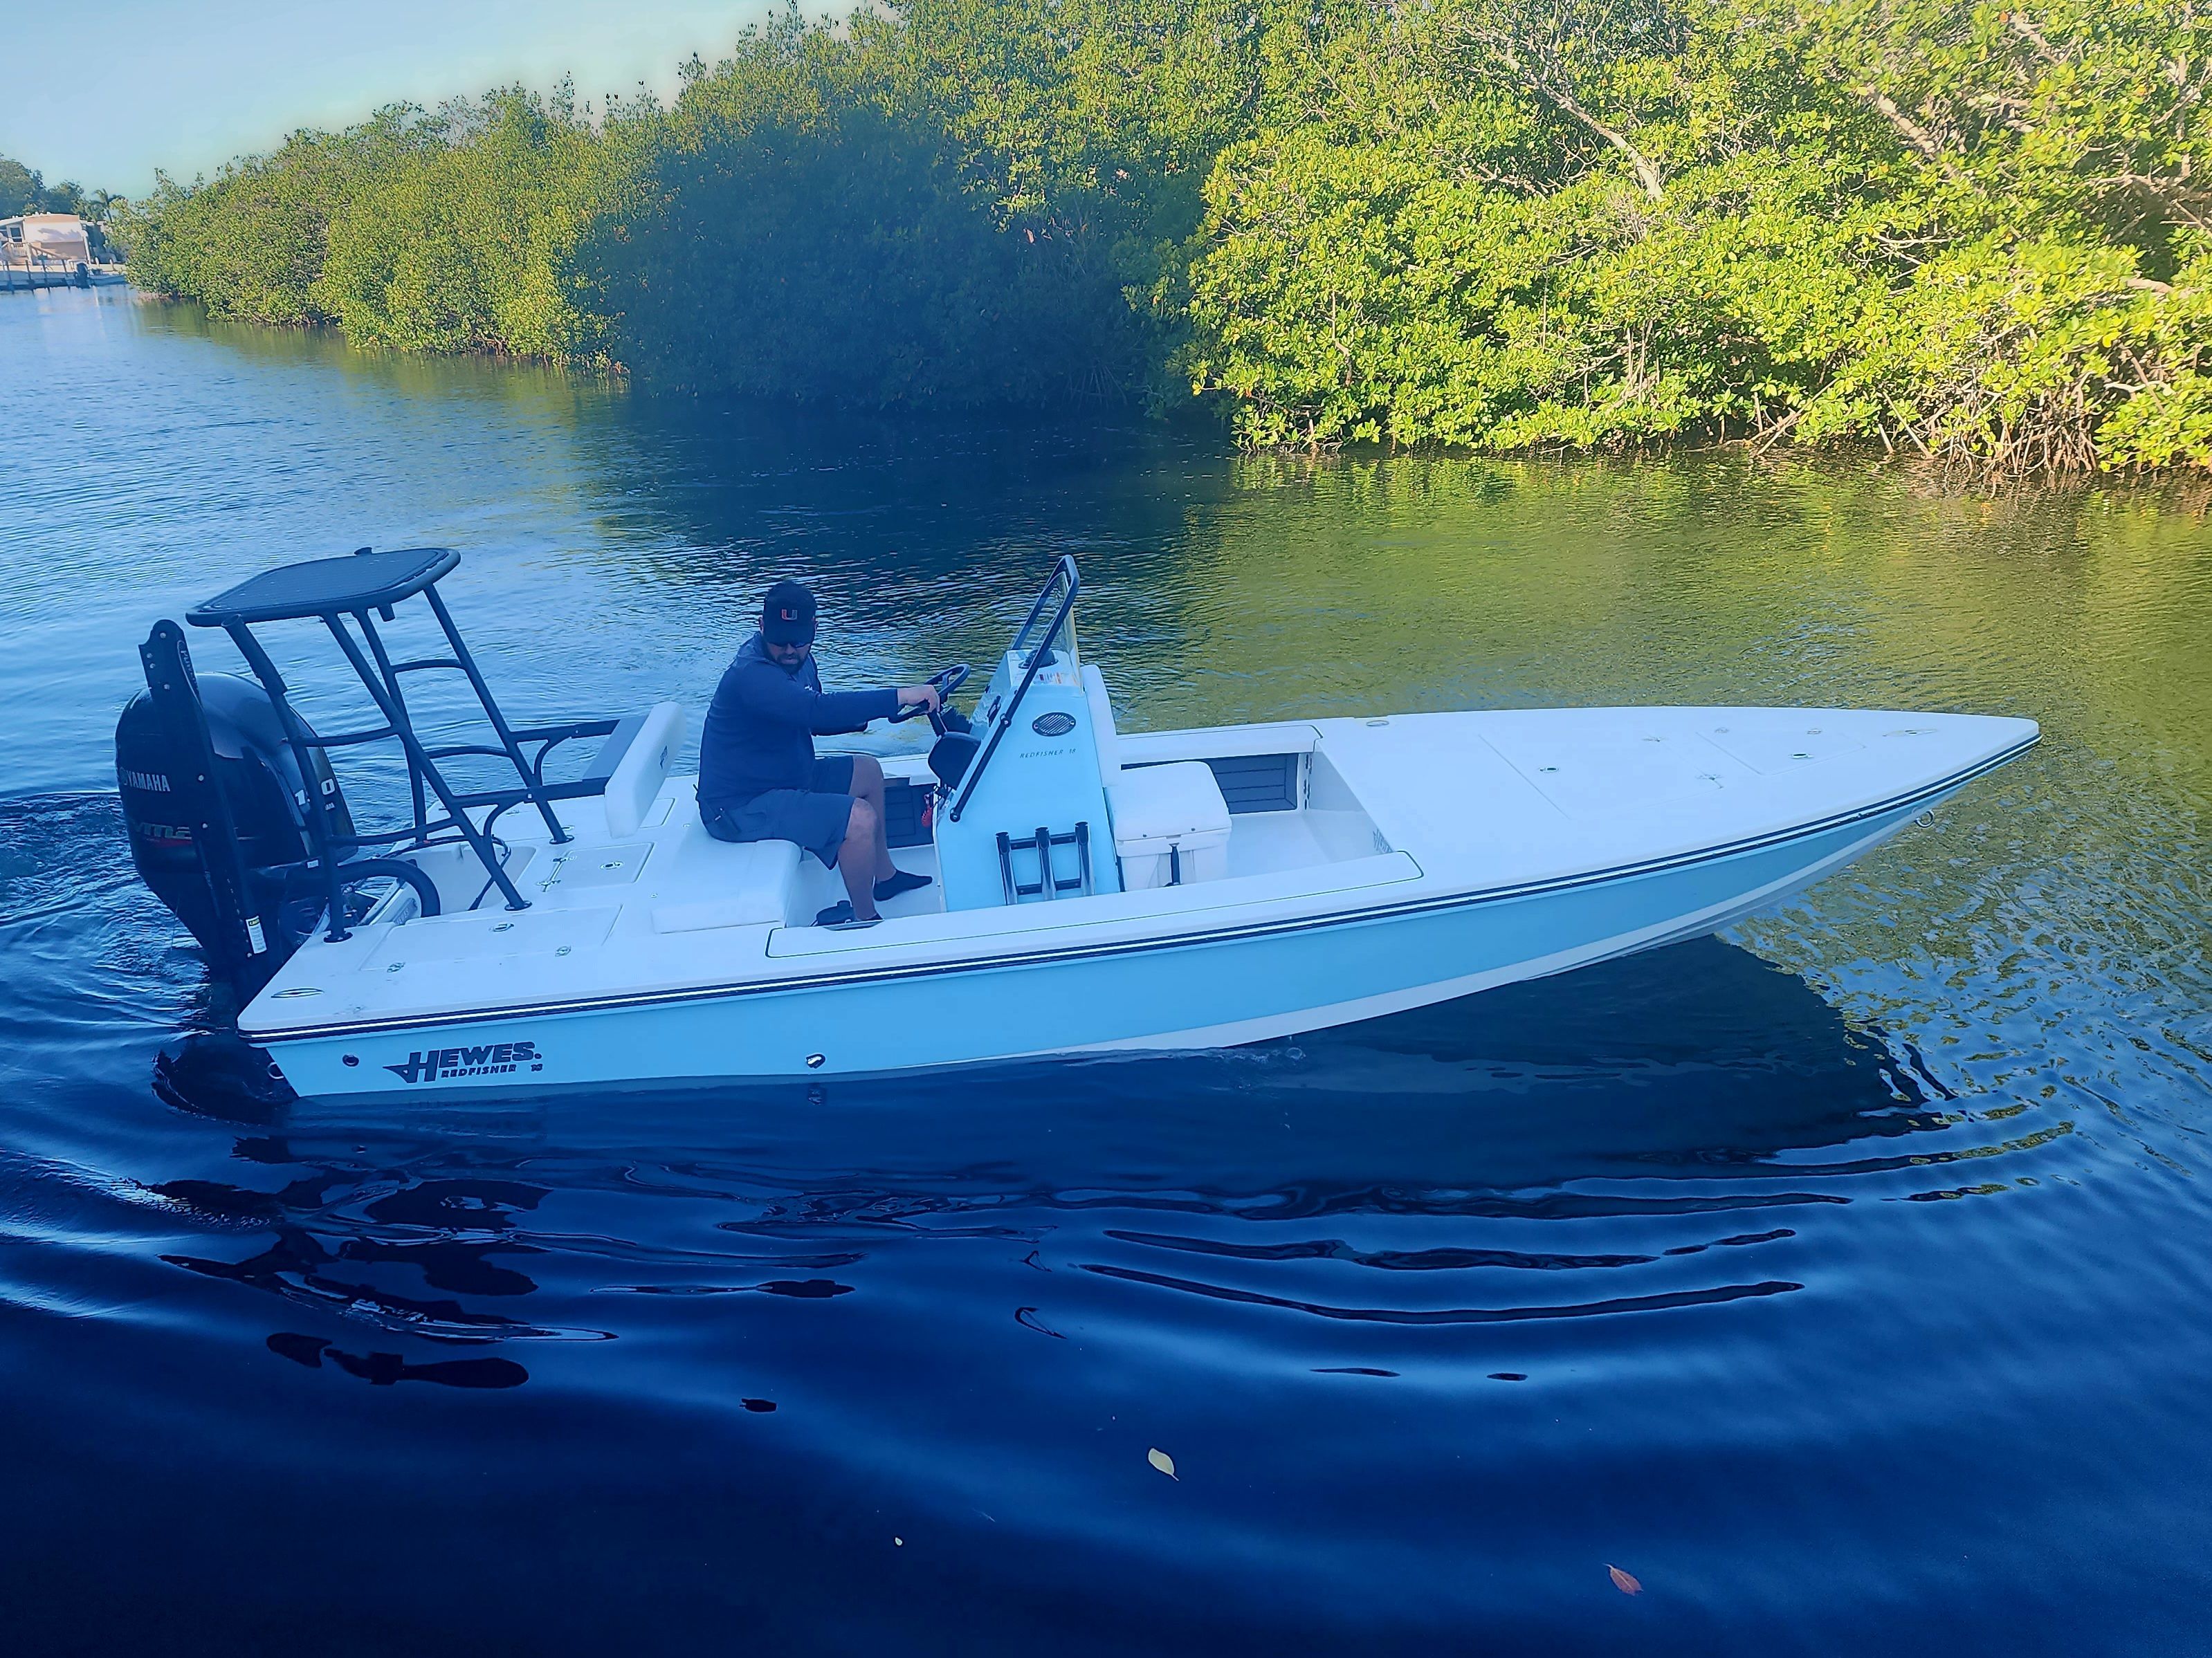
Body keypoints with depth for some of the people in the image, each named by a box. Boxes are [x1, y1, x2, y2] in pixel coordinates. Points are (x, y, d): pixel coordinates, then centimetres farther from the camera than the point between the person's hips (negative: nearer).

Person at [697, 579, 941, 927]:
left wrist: (860, 716, -3)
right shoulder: (752, 674, -28)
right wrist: (901, 696, -41)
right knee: (860, 819, -22)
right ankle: (865, 920, -3)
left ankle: (884, 875, 32)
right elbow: (817, 711, -42)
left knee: (868, 771, 20)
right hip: (740, 807, -11)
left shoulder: (798, 659, 4)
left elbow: (814, 720, 19)